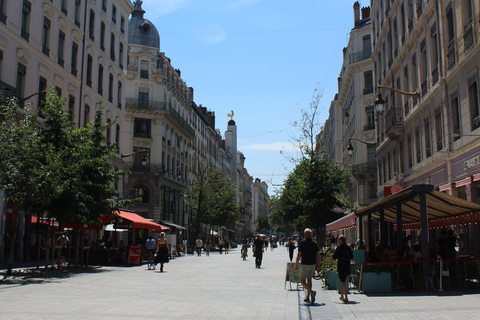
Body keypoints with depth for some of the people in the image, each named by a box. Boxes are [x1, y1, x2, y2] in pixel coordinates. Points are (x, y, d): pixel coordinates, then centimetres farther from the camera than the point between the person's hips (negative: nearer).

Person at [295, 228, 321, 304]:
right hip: (313, 264, 5)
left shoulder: (302, 243, -8)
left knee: (302, 281, 1)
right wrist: (319, 266, 8)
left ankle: (311, 292, -22)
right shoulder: (315, 244, 4)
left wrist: (296, 265, -2)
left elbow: (299, 255, -10)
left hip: (305, 264, -5)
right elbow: (318, 256, 2)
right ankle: (308, 297, 18)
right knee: (309, 280, 17)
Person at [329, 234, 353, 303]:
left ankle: (346, 297, -9)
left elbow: (334, 257, -7)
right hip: (347, 265, 6)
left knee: (342, 281, -3)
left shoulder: (339, 248, -9)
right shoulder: (348, 248, 7)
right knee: (343, 280, 19)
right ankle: (342, 295, 27)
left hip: (341, 265, -6)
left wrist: (330, 263, 5)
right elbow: (351, 257, 10)